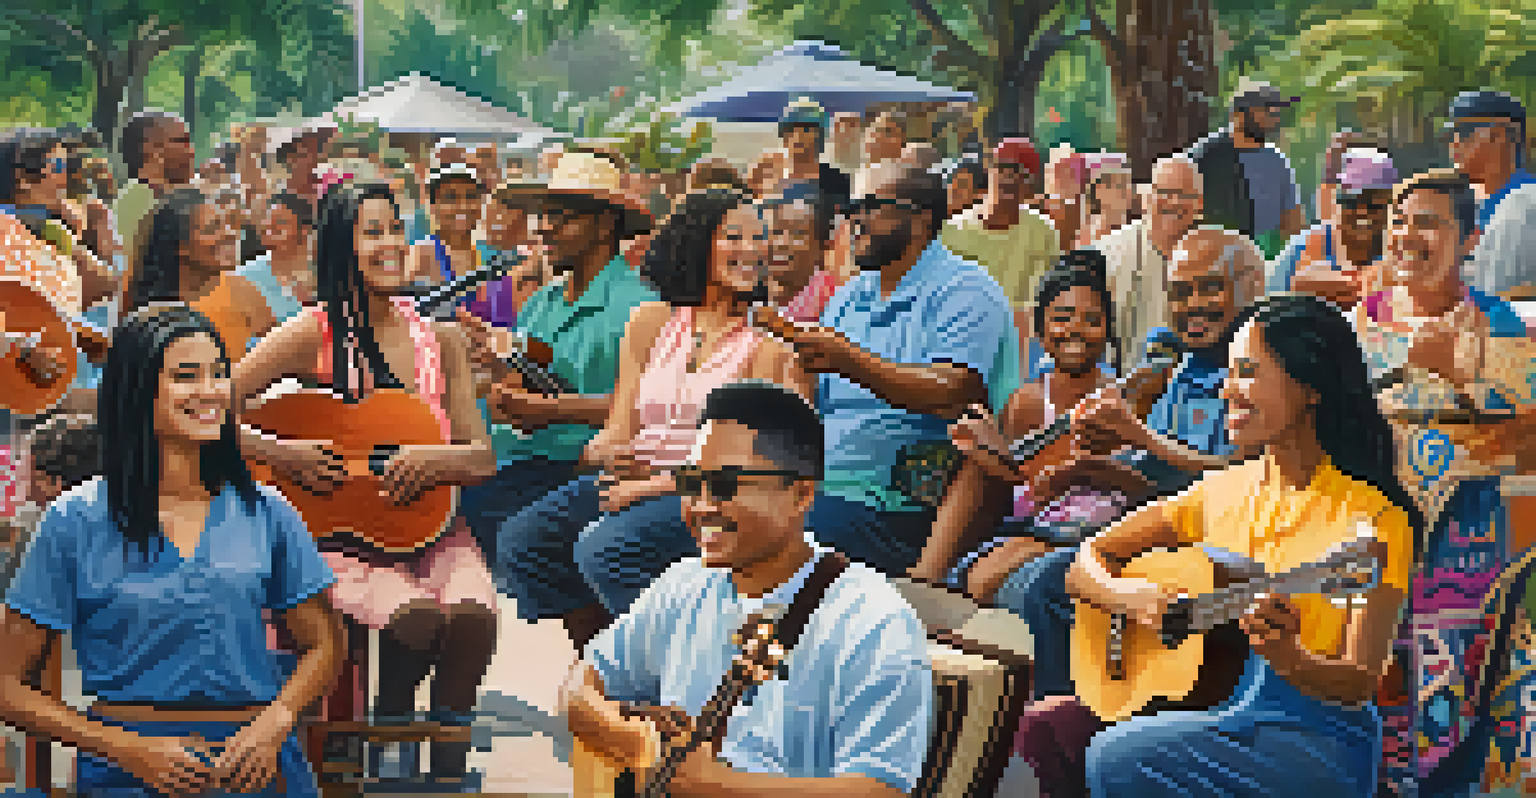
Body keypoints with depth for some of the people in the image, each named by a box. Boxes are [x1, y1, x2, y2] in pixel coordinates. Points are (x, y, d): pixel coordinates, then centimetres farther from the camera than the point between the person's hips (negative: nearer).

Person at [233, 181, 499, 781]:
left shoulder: (440, 339, 9)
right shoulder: (313, 334, -2)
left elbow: (482, 459, 8)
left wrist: (434, 460, -13)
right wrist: (278, 452, -18)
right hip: (341, 541, -3)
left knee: (473, 612, -29)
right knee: (414, 615, -32)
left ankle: (449, 761, -6)